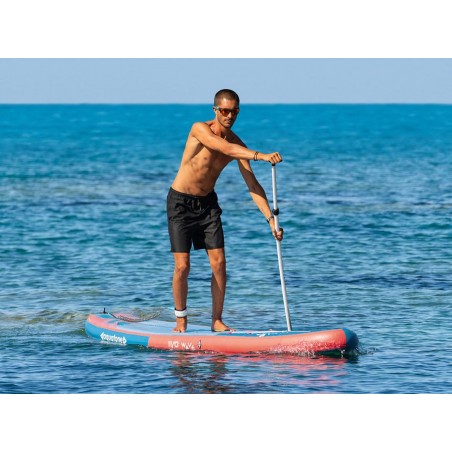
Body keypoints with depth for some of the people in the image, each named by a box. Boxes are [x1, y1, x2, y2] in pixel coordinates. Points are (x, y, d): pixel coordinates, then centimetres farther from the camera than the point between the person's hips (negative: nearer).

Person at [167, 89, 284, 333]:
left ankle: (217, 320, 8)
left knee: (219, 262, -3)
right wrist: (260, 156, -50)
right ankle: (180, 319, 10)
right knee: (182, 266, -7)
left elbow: (253, 185, -7)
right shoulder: (200, 129, -19)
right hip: (180, 202, -5)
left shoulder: (237, 144, -5)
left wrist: (270, 218, -17)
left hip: (208, 203, 5)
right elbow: (226, 149, -37)